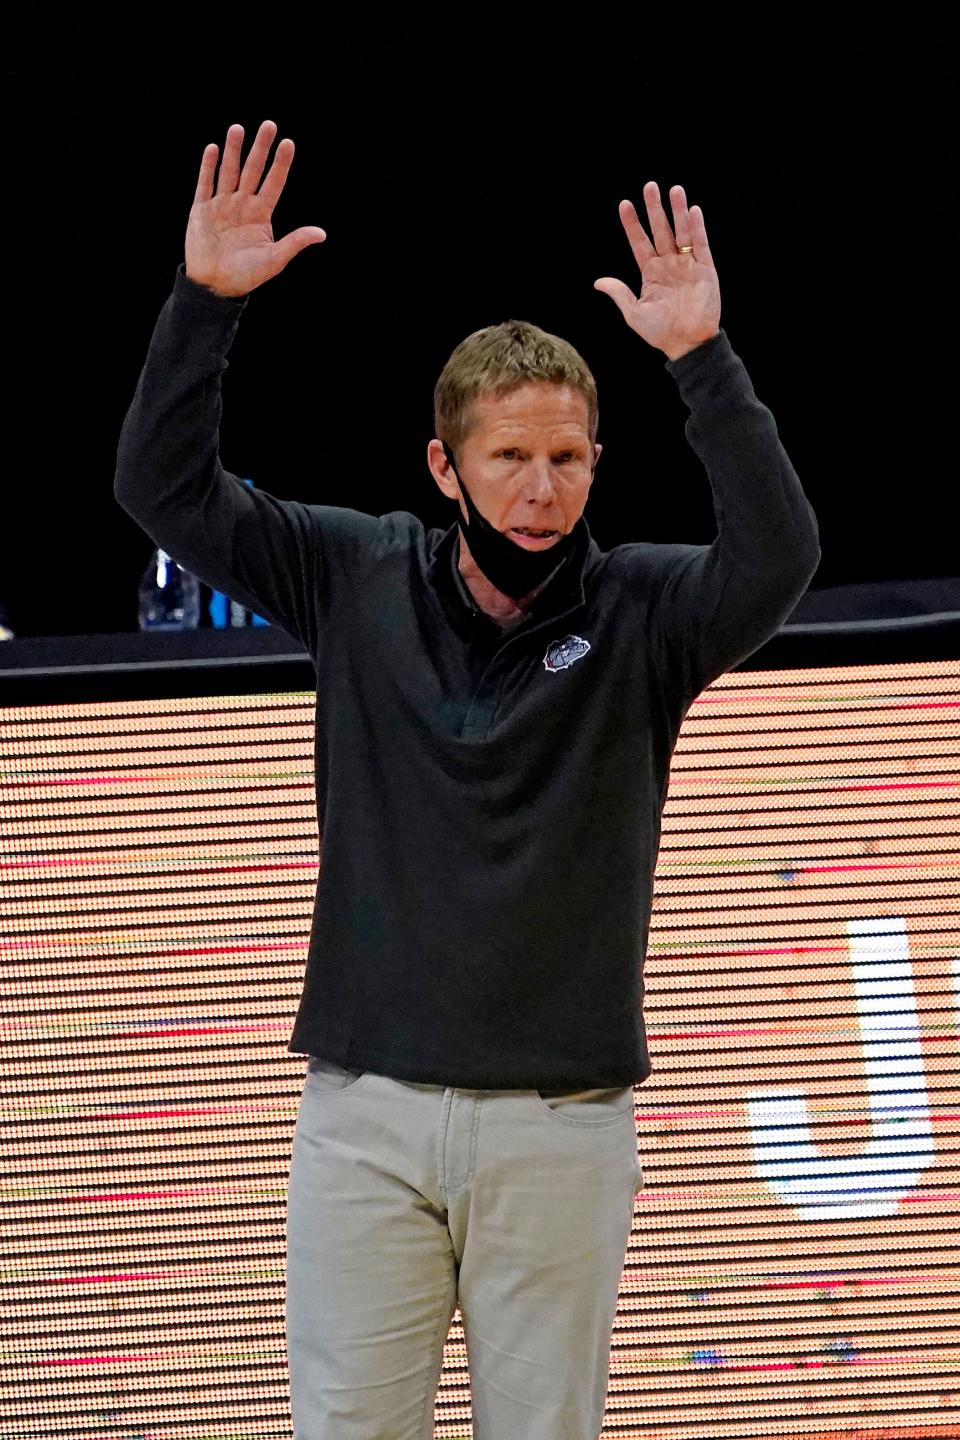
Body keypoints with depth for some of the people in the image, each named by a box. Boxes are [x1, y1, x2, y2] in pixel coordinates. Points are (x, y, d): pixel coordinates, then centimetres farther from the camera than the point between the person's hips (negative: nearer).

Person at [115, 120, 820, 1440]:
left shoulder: (638, 611, -2)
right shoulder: (360, 579, 3)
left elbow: (781, 554, -20)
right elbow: (163, 488, -1)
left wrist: (702, 358, -31)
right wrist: (205, 300, -14)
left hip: (562, 1121, 0)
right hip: (365, 1105, 1)